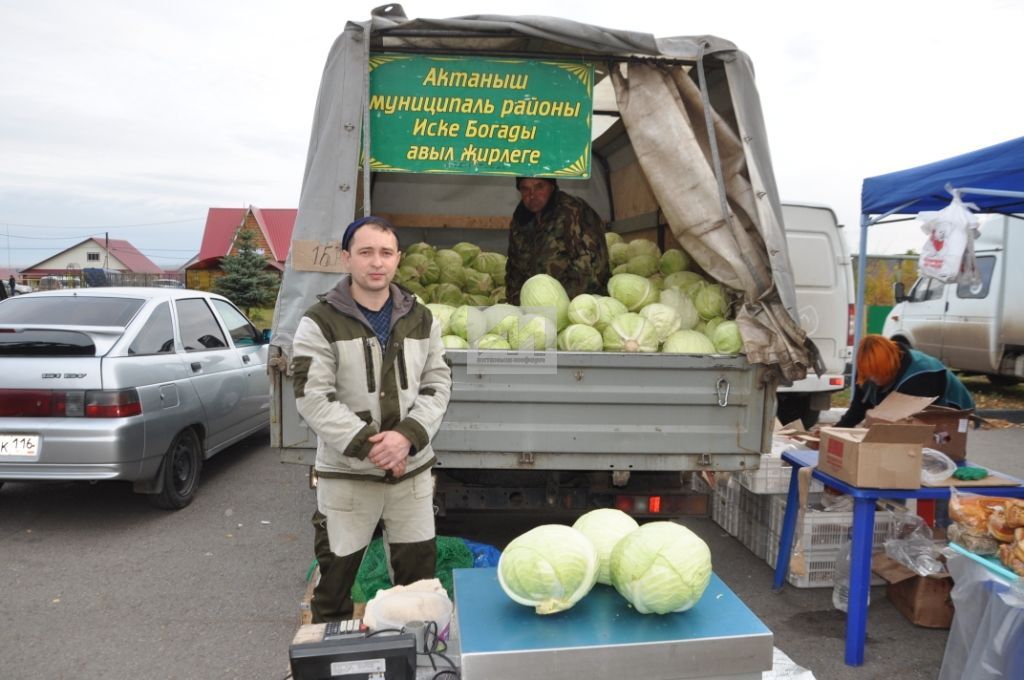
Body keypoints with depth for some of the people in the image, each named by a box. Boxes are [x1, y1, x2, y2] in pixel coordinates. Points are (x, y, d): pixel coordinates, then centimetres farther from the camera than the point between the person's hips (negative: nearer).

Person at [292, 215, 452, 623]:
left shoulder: (420, 319, 5)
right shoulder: (320, 322, -7)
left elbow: (437, 385, 3)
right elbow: (312, 398, -12)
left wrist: (408, 435, -14)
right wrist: (367, 444, -19)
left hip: (412, 468, 4)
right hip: (345, 473, -3)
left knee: (419, 573, 15)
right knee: (335, 575, 11)